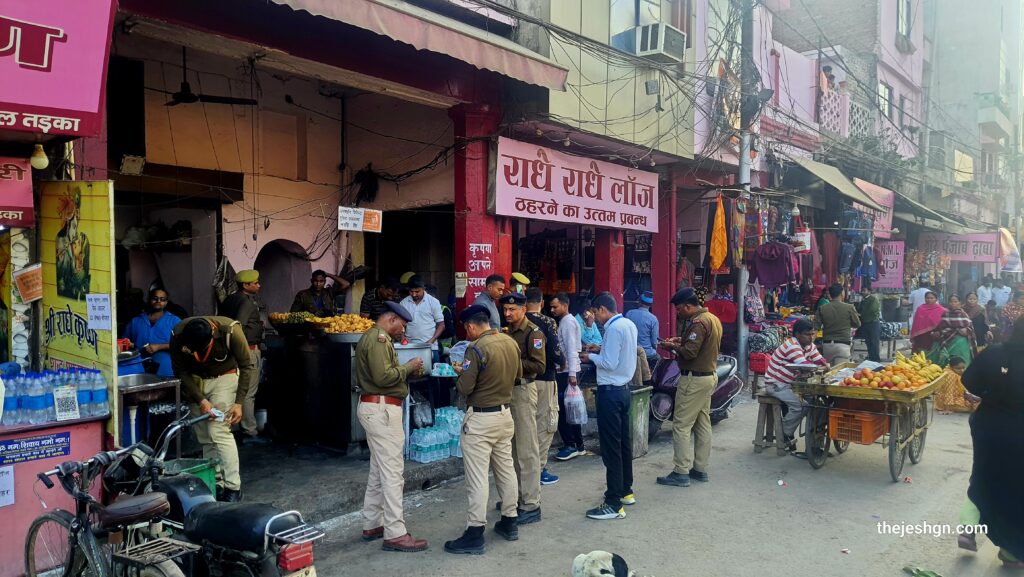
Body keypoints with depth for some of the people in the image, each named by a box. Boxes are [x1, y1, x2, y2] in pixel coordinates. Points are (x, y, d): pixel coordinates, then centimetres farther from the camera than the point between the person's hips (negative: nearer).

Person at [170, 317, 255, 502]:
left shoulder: (230, 330, -30)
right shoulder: (178, 335, -24)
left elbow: (247, 366, -17)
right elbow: (181, 372, -10)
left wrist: (239, 402, -19)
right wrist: (200, 400, -18)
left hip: (224, 377, -3)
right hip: (195, 381, 3)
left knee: (219, 432, -15)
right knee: (204, 437, 2)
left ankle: (233, 487, -10)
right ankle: (216, 484, 13)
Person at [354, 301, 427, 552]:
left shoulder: (372, 337, 20)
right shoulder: (379, 339, -14)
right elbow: (383, 376, -24)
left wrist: (406, 371, 9)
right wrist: (408, 367, -10)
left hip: (375, 407, 11)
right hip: (382, 409, -11)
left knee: (378, 471, 17)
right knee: (393, 472, -8)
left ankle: (371, 525, 24)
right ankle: (395, 534, -5)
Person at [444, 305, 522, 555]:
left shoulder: (476, 349, -19)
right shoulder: (511, 343, 2)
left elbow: (465, 388, -19)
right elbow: (517, 376, 14)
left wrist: (460, 373, 1)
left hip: (480, 419, -7)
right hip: (505, 414, 8)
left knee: (477, 476, -2)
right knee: (506, 468, 17)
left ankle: (475, 533, 3)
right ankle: (510, 522, 29)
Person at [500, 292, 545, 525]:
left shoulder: (533, 333, -10)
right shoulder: (508, 332, 14)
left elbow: (539, 366, -16)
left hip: (523, 390, -8)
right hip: (508, 390, 8)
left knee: (527, 450, -4)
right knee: (513, 447, 14)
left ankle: (531, 505, 1)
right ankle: (517, 495, 25)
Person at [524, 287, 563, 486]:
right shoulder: (548, 322, -11)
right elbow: (556, 351, -15)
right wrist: (561, 362, 5)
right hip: (544, 379, -5)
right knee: (545, 424, 3)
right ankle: (539, 469, 4)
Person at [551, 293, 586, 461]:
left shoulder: (568, 322, -12)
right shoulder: (565, 321, 16)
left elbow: (572, 349, -20)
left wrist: (572, 374, -25)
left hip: (567, 372, -10)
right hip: (565, 371, 10)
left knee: (563, 409, -5)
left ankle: (571, 445, 1)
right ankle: (578, 445, 20)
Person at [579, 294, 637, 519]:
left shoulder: (614, 328, -18)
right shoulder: (629, 324, 9)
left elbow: (609, 364, -21)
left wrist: (591, 357, -6)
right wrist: (600, 350, 11)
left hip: (610, 391, -10)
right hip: (623, 388, 10)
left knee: (611, 447, -4)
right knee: (624, 442, 18)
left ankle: (614, 504, 1)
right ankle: (626, 491, 30)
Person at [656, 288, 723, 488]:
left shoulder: (699, 323, -20)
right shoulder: (712, 318, 12)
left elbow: (689, 352, -25)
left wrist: (672, 346, -8)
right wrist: (681, 340, 8)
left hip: (694, 379, -10)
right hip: (709, 375, 11)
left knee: (681, 425, -6)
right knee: (703, 424, 13)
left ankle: (681, 473, -5)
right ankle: (700, 469, 20)